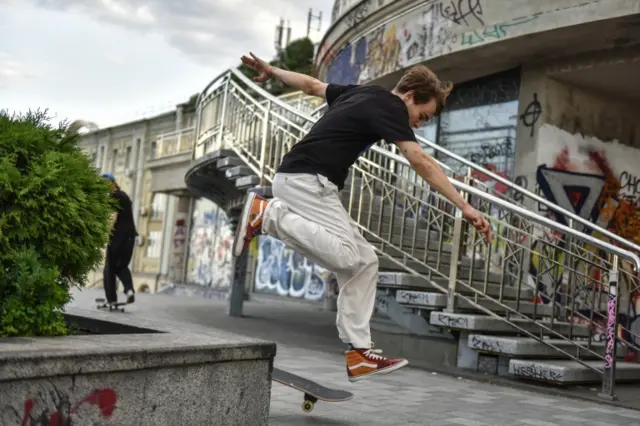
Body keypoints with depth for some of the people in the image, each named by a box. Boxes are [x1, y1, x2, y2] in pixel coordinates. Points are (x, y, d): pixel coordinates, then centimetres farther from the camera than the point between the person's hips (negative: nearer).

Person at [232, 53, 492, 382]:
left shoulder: (363, 94, 18)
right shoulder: (388, 106, -9)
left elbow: (311, 84, 31)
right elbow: (420, 161, -22)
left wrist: (272, 71, 47)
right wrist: (465, 207, -24)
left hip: (297, 179, 10)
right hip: (305, 180, -10)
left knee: (364, 261, 3)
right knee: (348, 254, -28)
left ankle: (358, 353, 0)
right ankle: (267, 214, -16)